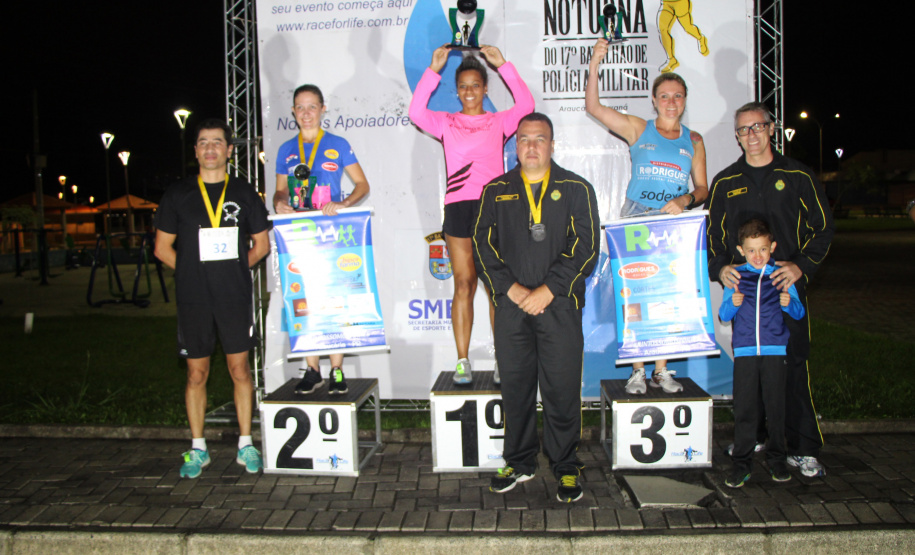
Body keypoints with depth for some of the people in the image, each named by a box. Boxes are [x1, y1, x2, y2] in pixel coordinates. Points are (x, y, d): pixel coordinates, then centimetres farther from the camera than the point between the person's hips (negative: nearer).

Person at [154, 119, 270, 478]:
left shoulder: (243, 193, 7)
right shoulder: (178, 195, 7)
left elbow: (261, 244, 12)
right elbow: (162, 248, 10)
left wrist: (232, 269, 3)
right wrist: (194, 272, 1)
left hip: (234, 297, 0)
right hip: (193, 298, 0)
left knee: (240, 370, 3)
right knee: (197, 374, 6)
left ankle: (245, 445, 15)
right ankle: (197, 449, 18)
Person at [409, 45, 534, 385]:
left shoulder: (500, 122, 12)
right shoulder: (446, 123, 13)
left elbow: (526, 105, -5)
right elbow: (416, 112, -4)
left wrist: (503, 65, -6)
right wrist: (433, 70, -7)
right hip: (458, 207, 0)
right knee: (463, 284, -2)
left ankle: (502, 360, 5)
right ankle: (462, 360, 3)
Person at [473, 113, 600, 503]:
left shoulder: (576, 190, 8)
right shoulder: (495, 192, 13)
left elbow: (586, 247, -1)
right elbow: (483, 245, 5)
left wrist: (548, 289, -10)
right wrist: (510, 288, -8)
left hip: (560, 305, -2)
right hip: (510, 305, 2)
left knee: (562, 390, 0)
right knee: (515, 387, 7)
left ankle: (565, 468, 15)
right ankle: (520, 462, 23)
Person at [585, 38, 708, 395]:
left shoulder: (693, 140, 13)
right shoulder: (638, 130, 6)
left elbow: (702, 188, 13)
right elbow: (593, 107, -3)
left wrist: (685, 200, -9)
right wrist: (594, 66, -14)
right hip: (635, 219, -2)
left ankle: (661, 370, 10)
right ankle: (637, 369, 4)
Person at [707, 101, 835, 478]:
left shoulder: (797, 176, 6)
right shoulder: (725, 183, 12)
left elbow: (823, 227, 6)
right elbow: (713, 234, 15)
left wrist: (801, 265, -10)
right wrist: (720, 267, -5)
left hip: (788, 283, -2)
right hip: (742, 286, 2)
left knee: (794, 364, -4)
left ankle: (802, 449, 3)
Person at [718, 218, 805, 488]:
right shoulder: (736, 276, 6)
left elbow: (799, 313, 5)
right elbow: (724, 316, 4)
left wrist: (788, 303, -16)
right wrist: (732, 303, -17)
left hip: (774, 351, 0)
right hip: (744, 351, 0)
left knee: (775, 406, 4)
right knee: (744, 408, 2)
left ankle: (776, 459, 20)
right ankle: (742, 461, 11)